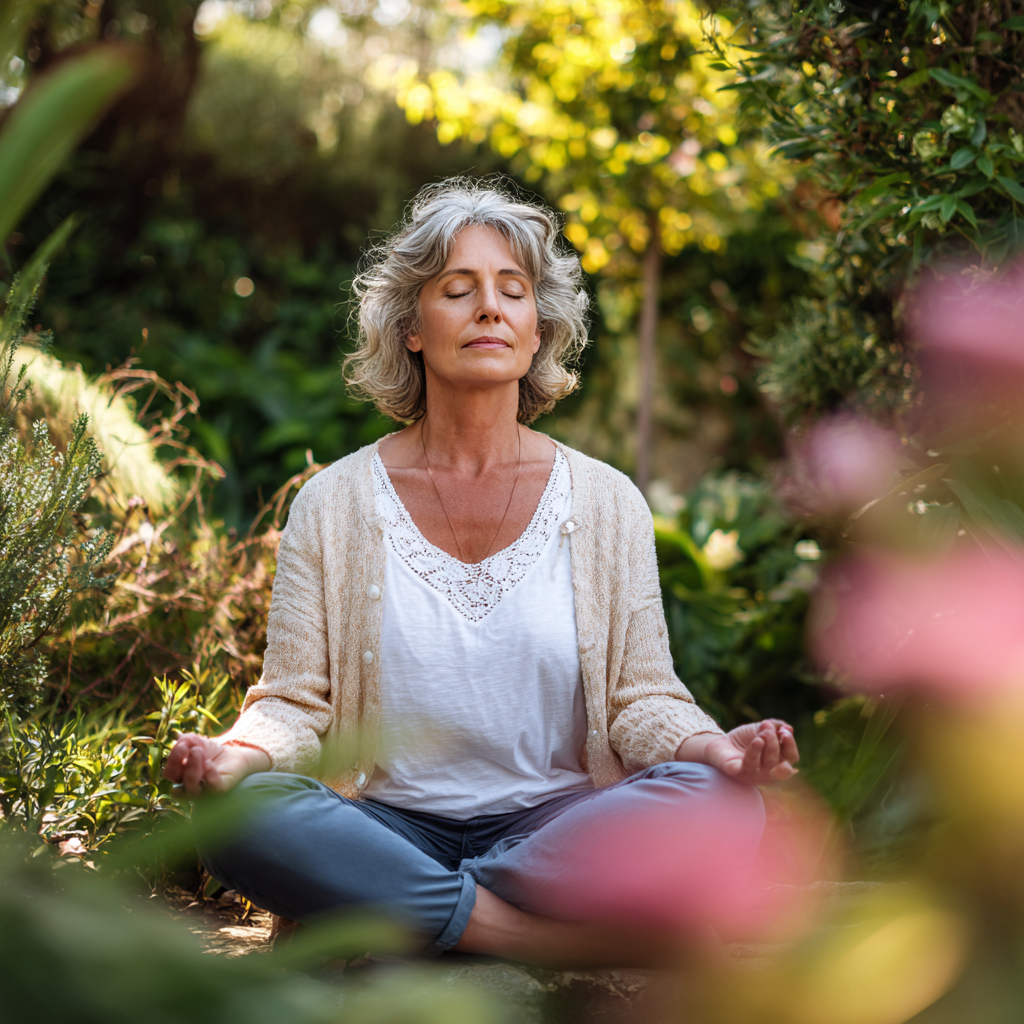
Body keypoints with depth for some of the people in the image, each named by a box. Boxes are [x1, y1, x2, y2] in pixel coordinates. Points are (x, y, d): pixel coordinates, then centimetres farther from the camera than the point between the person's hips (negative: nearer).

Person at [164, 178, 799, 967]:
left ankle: (413, 921, -22)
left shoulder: (606, 503, 6)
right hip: (390, 824, 0)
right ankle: (544, 937, -25)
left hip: (551, 825, 1)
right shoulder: (333, 505, 5)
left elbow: (641, 698, 5)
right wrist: (240, 755, -20)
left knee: (719, 803, -28)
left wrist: (709, 747, -18)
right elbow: (295, 701, 3)